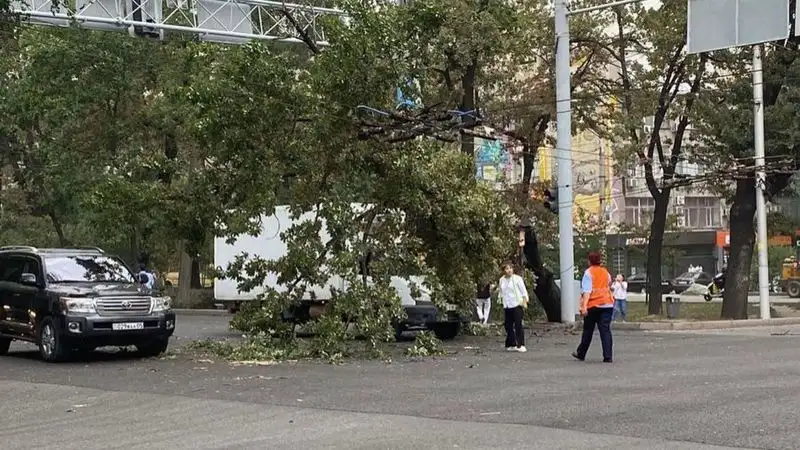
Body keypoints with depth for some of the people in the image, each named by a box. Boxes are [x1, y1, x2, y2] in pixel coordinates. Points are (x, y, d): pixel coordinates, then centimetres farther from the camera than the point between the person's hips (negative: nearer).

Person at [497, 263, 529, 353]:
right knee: (508, 326, 5)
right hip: (506, 307, 5)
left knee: (518, 325, -10)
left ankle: (521, 345, -8)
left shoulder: (517, 279, -4)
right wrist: (501, 300, 17)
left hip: (517, 305, -5)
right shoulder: (502, 280, 11)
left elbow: (523, 291, -4)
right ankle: (512, 345, 14)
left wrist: (524, 302, -13)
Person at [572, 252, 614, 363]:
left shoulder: (589, 272, -5)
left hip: (593, 305, -4)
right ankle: (607, 356, -11)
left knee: (588, 330, 9)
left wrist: (584, 306, -21)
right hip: (607, 304, 4)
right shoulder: (606, 272, 12)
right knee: (605, 330, -1)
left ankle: (581, 354, 23)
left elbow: (586, 291, -15)